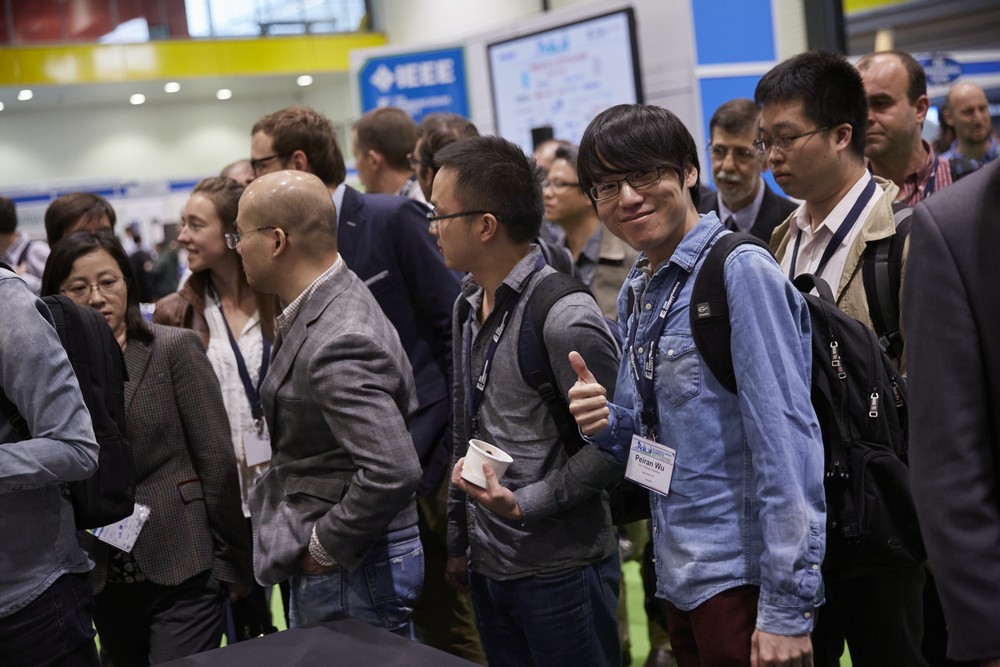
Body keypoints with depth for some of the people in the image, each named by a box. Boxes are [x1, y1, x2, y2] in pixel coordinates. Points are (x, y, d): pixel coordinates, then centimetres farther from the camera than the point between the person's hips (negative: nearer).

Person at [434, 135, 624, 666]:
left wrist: (525, 504, -20)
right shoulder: (467, 305, 8)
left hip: (560, 572, -7)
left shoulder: (566, 319, -19)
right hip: (489, 565, 8)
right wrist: (459, 540, 17)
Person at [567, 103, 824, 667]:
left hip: (742, 577, -7)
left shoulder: (741, 271, -14)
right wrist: (607, 423, -6)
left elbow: (786, 440, -19)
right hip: (679, 576, 8)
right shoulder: (637, 293, 10)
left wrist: (787, 609, -21)